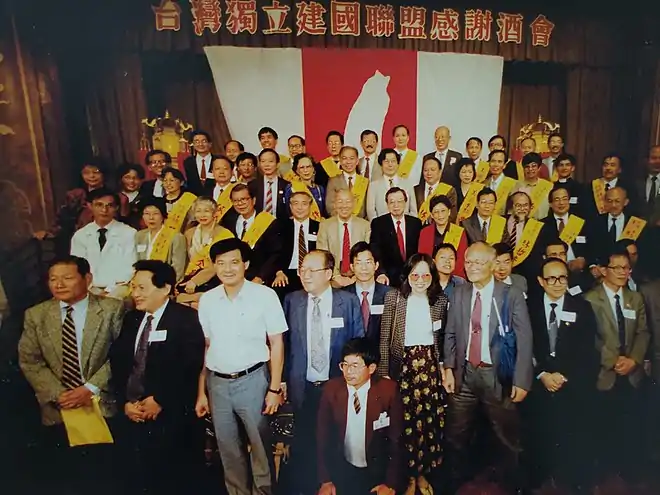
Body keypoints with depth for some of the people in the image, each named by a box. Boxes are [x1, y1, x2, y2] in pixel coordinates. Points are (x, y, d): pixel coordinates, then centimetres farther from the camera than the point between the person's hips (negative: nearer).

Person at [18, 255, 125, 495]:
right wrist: (58, 394, -9)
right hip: (57, 413, 3)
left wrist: (92, 388, -14)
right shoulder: (35, 315, 6)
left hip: (104, 407, -2)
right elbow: (29, 361, 2)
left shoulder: (112, 309, -4)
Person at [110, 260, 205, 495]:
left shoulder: (186, 319, -8)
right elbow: (117, 362, 9)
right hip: (132, 415, 6)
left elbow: (190, 366, -15)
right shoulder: (131, 319, 12)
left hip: (170, 417, -5)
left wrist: (160, 401, -14)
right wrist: (124, 401, -3)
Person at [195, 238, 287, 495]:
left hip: (252, 380, -3)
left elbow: (277, 343, -6)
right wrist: (201, 392, 8)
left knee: (260, 446, 9)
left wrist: (274, 388, -9)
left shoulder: (264, 295, -8)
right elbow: (205, 347, 8)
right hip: (217, 383, 4)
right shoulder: (207, 300, 3)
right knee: (229, 451, 16)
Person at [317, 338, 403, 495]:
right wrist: (325, 480, -5)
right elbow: (323, 436, -3)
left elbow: (396, 440, -8)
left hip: (378, 472, -1)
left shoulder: (388, 390, -15)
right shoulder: (331, 389, -10)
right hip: (341, 470, 1)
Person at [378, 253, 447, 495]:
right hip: (403, 365, -2)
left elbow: (443, 338, 12)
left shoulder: (441, 300, 2)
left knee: (430, 420, 7)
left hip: (430, 366, 2)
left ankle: (423, 474, 29)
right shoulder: (393, 297, -6)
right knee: (406, 421, 3)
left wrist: (445, 367, 8)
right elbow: (385, 338, -4)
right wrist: (383, 371, -7)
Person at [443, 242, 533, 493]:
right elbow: (450, 335, 7)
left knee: (508, 438, 15)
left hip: (498, 376, -3)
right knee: (456, 436, 15)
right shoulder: (459, 294, 3)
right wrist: (449, 369, 0)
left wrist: (521, 380, -11)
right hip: (464, 374, 3)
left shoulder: (512, 295, -7)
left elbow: (524, 340, -8)